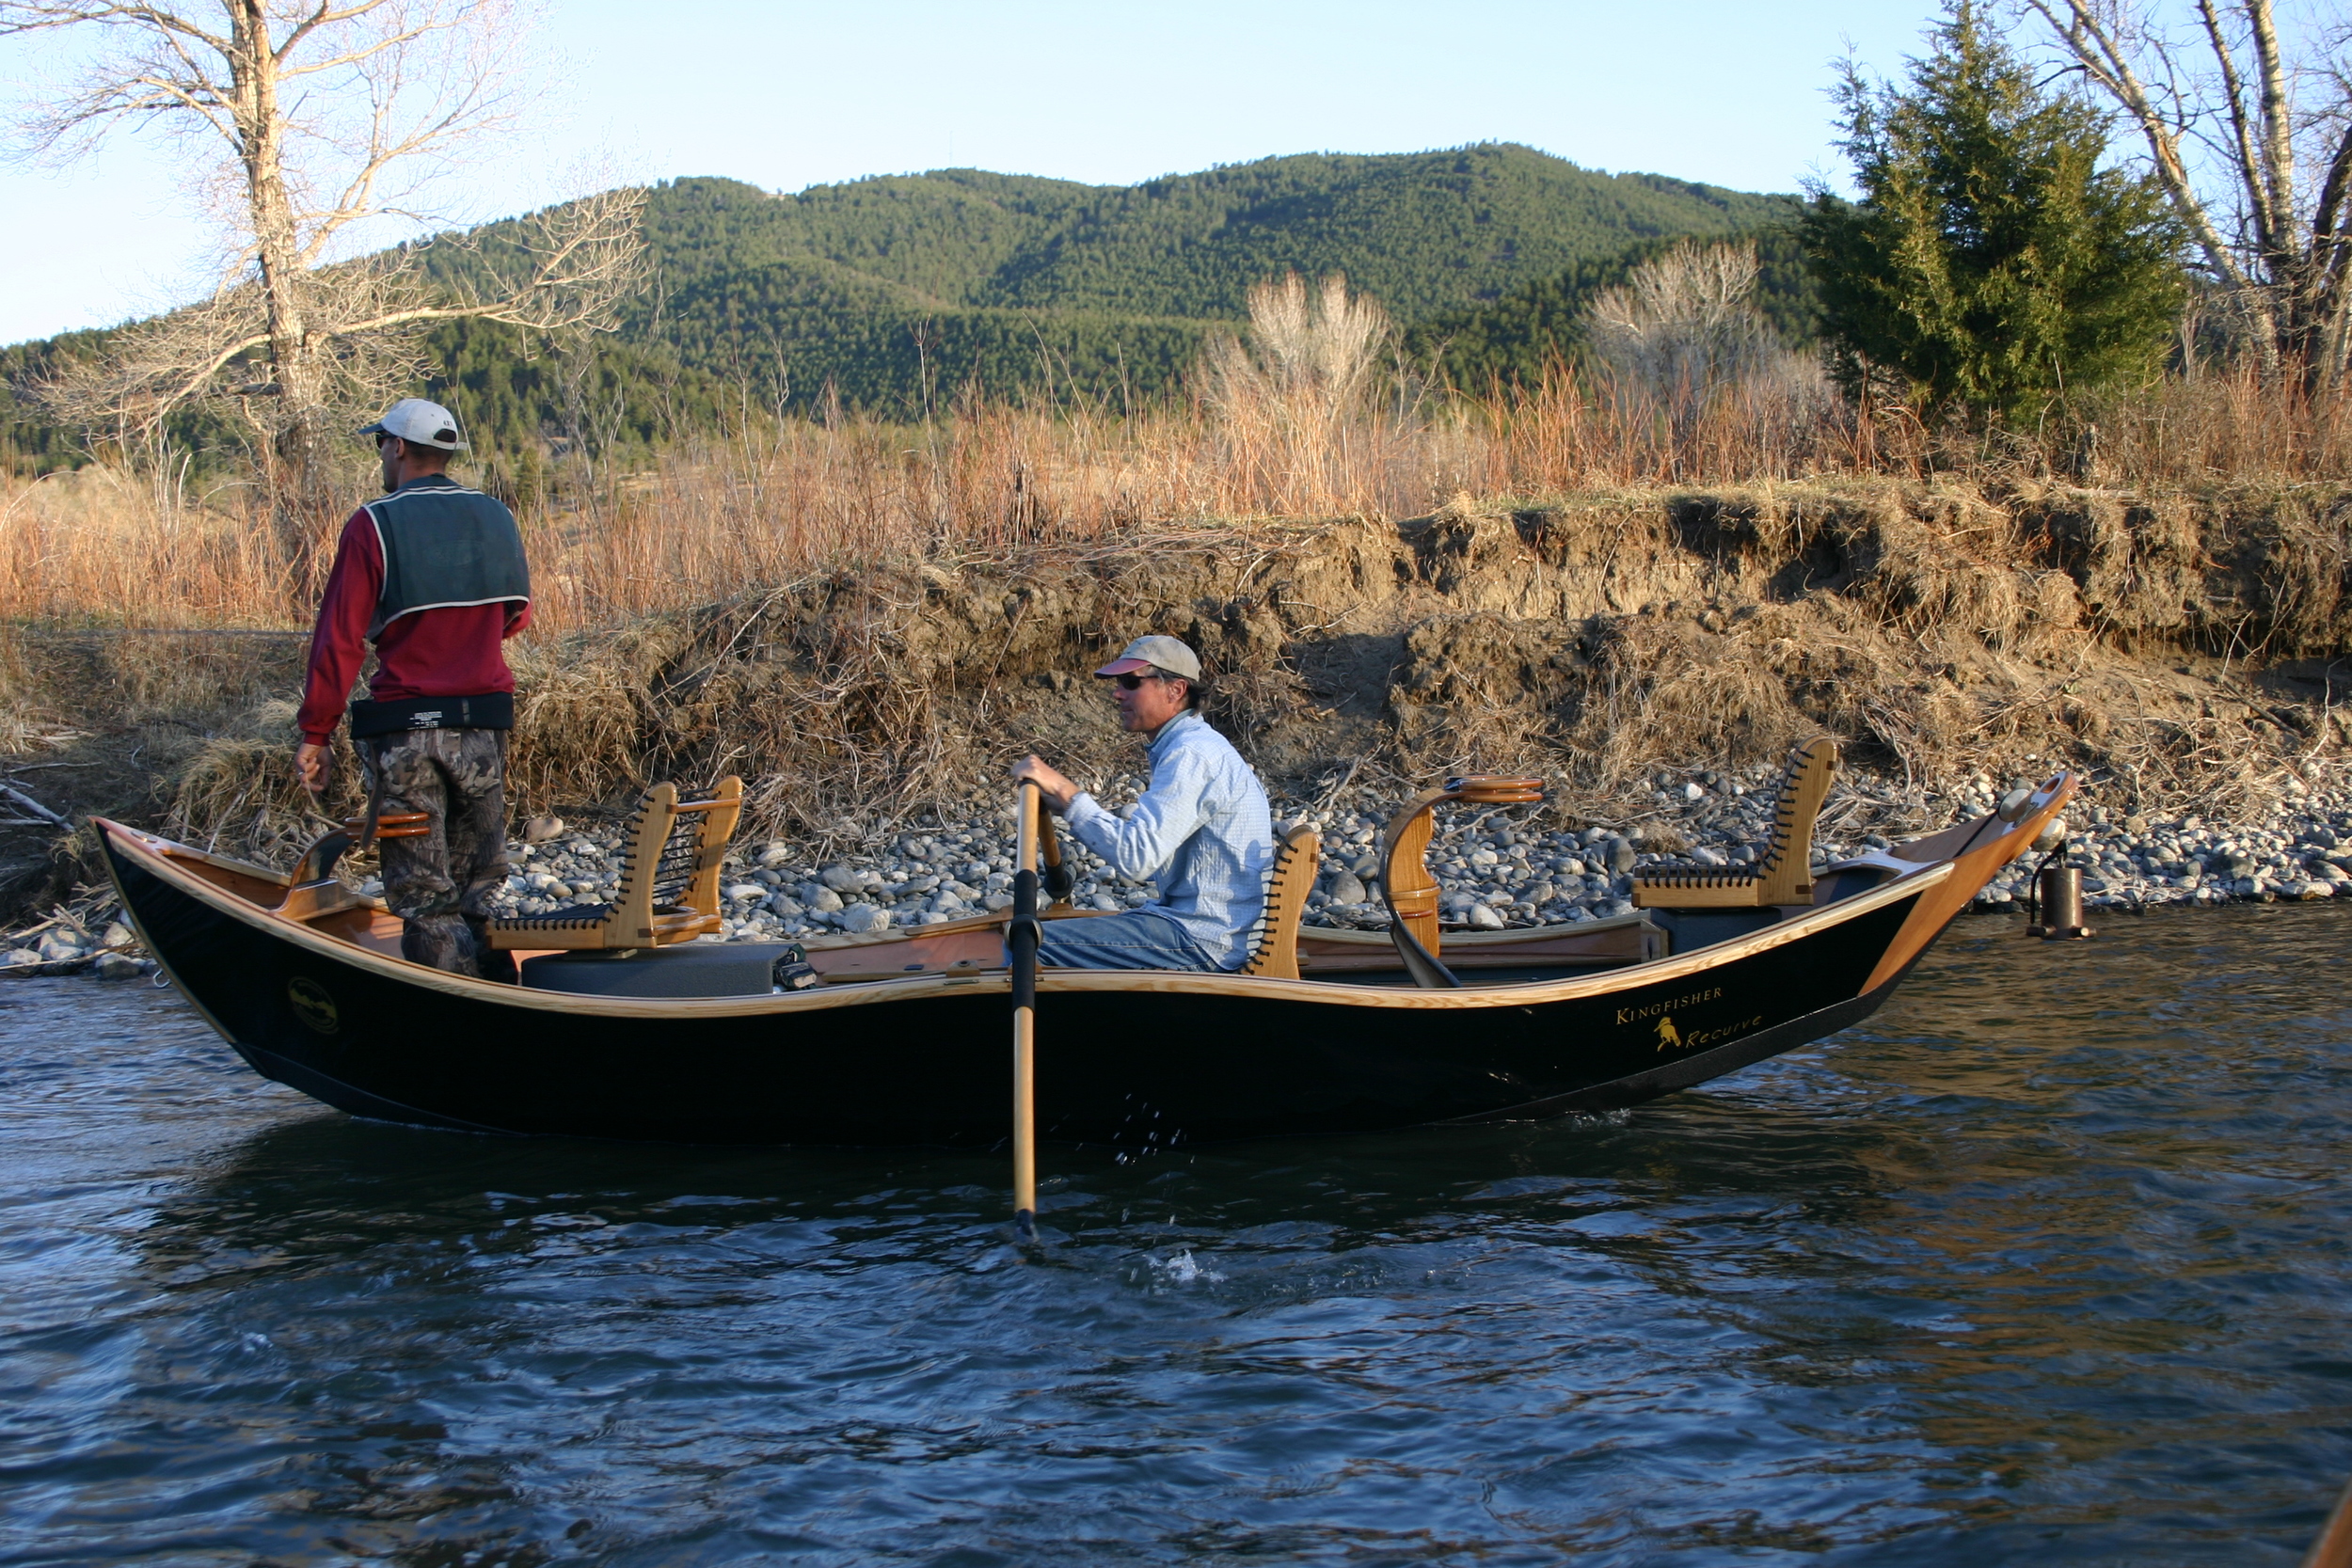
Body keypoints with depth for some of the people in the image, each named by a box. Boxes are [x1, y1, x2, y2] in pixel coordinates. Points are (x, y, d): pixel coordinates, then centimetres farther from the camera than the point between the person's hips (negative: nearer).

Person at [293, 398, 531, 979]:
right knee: (481, 890, 13)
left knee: (424, 897, 2)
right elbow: (517, 615, 17)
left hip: (405, 731, -4)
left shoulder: (375, 524, -8)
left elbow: (339, 639, -10)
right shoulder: (496, 518, 5)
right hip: (485, 727, 4)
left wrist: (314, 734, -4)